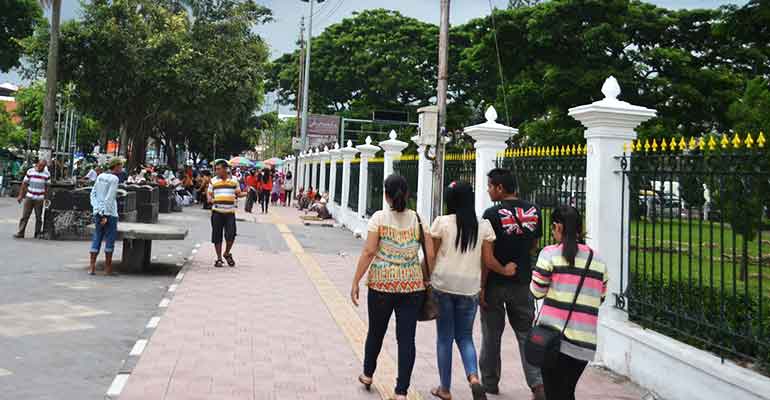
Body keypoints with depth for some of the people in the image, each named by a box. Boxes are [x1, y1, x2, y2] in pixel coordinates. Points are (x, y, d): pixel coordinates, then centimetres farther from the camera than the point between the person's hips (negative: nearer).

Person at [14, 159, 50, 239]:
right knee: (24, 216, -1)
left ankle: (37, 233, 15)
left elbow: (47, 187, 4)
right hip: (29, 197, 1)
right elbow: (24, 184, 6)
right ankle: (20, 233, 3)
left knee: (38, 217, 5)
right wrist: (20, 195, 4)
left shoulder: (47, 174, -1)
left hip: (39, 199, -1)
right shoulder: (30, 171, 1)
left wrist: (46, 198, 3)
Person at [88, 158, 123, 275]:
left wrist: (97, 208, 4)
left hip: (98, 212, 6)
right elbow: (109, 198, -17)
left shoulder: (100, 176, 10)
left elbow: (93, 193, 9)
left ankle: (92, 267, 8)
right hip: (110, 213, -6)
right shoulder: (114, 179, -12)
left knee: (96, 240, 9)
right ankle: (108, 268, 8)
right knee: (109, 240, 3)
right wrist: (106, 215, -16)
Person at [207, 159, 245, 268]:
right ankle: (219, 258, 15)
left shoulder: (234, 180, 7)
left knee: (231, 235, -6)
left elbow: (238, 194, 13)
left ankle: (227, 253, 20)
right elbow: (209, 194, 10)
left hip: (230, 212, 0)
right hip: (217, 212, 0)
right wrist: (210, 199, -12)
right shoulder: (213, 181, 6)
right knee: (217, 236, 2)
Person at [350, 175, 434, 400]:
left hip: (382, 284, -1)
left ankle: (367, 375, 39)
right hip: (413, 286, 1)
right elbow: (430, 255, -1)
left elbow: (369, 252, -12)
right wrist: (425, 279, 14)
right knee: (406, 337, 5)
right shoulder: (417, 219, 2)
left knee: (376, 331, 19)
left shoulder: (379, 218, -5)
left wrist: (356, 281, -7)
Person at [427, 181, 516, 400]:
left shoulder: (442, 222, -6)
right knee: (465, 336, 16)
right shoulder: (484, 226, 0)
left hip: (443, 285, -2)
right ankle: (474, 377, -8)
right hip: (469, 287, 2)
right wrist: (505, 270, 19)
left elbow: (431, 255, -2)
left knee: (444, 337, 11)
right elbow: (488, 260, 1)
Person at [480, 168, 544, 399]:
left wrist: (481, 286, -9)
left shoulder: (493, 214, -14)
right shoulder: (533, 211, 2)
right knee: (526, 333, 11)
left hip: (496, 283, -4)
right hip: (523, 281, 4)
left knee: (491, 335, 11)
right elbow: (534, 245, 13)